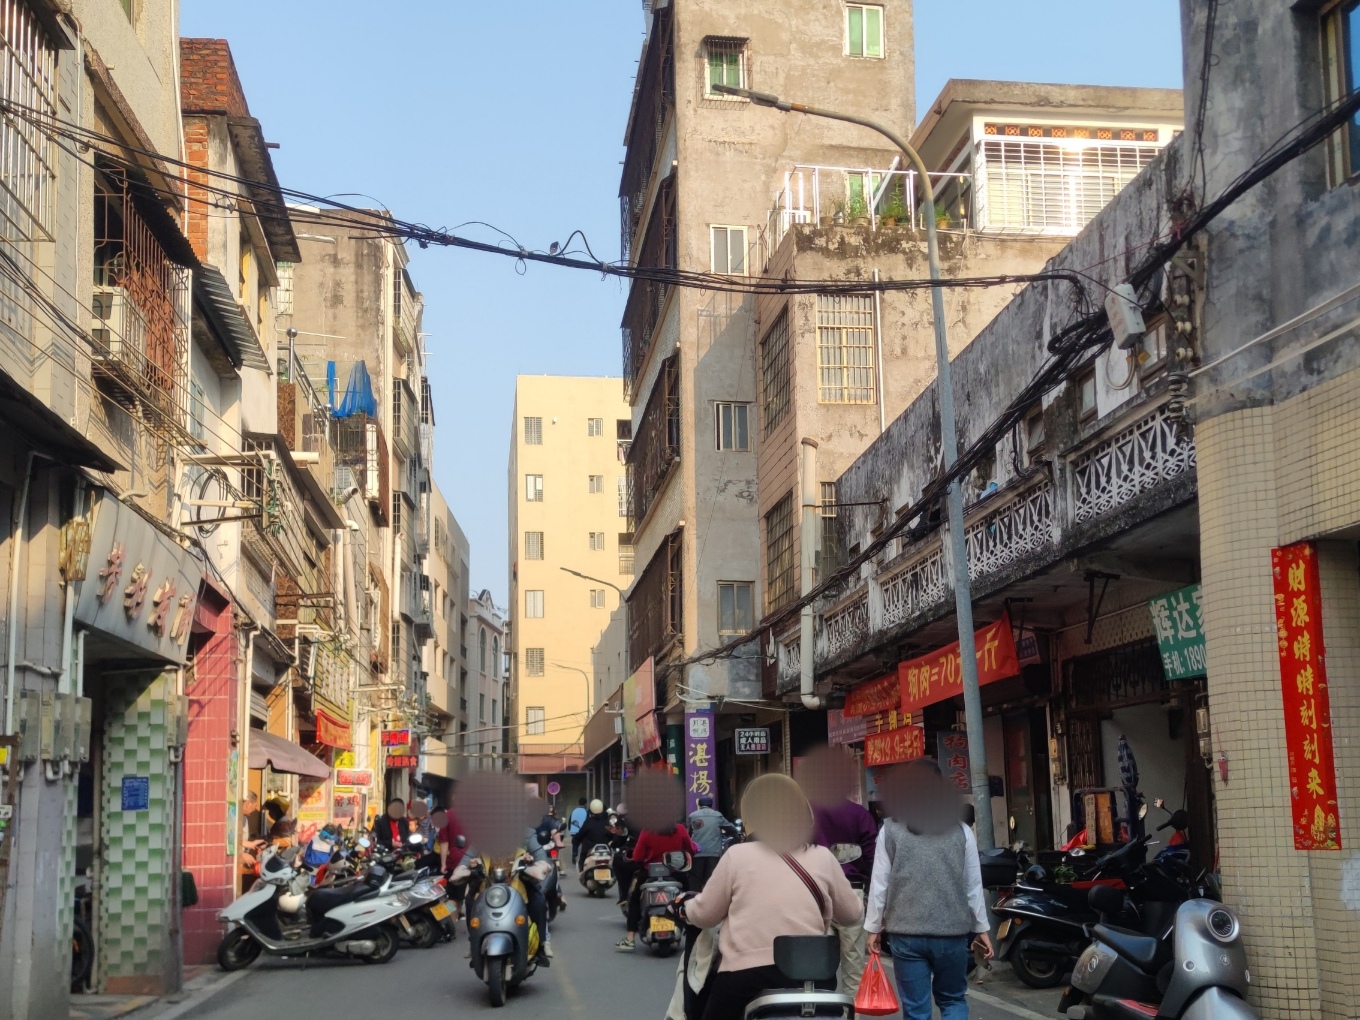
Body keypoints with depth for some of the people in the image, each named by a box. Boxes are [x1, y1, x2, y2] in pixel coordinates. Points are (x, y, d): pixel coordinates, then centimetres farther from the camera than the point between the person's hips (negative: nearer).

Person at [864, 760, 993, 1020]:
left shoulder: (891, 830, -2)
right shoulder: (961, 830, 1)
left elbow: (879, 884, -1)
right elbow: (974, 885, 5)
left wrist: (874, 928, 8)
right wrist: (981, 928, 15)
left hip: (906, 934, -1)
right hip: (953, 932, 1)